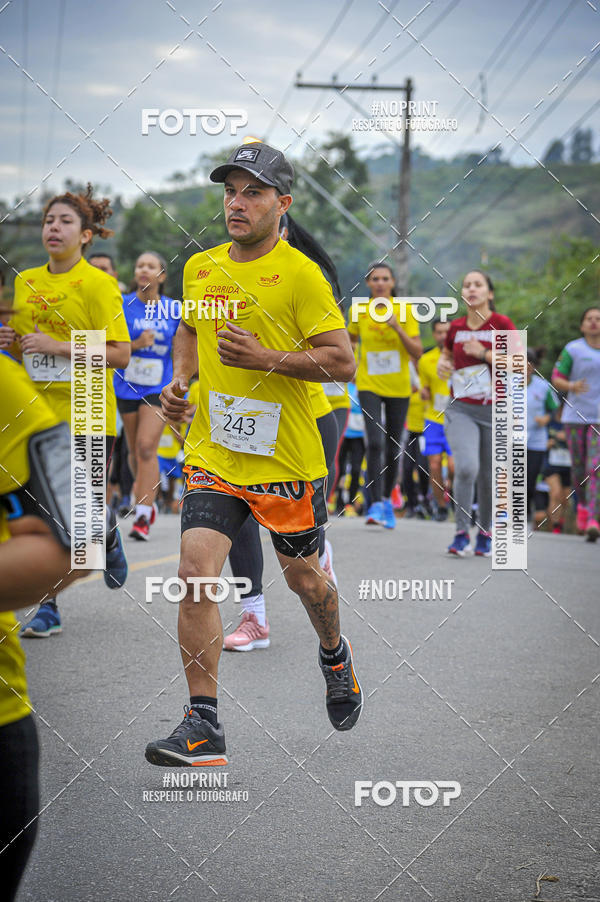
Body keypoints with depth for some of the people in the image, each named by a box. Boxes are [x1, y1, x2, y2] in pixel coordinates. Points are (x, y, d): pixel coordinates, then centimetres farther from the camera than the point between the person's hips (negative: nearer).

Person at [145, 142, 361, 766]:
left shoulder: (299, 274, -11)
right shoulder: (199, 268, 7)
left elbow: (342, 362, -13)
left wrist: (264, 357, -23)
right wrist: (180, 380, 8)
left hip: (286, 458, -3)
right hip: (212, 454, 3)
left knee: (303, 579, 13)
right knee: (196, 572, -14)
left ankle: (335, 654, 48)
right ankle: (203, 726, -10)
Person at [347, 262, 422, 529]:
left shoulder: (405, 311, -3)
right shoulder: (358, 311, 1)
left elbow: (417, 352, -7)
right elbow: (351, 341, 20)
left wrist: (397, 328, -19)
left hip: (398, 387, 1)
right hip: (369, 386, -1)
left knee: (393, 448, 8)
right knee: (375, 443, -18)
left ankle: (387, 499, 27)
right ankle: (376, 505, -19)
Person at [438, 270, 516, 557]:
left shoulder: (501, 324, -4)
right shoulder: (456, 327, 6)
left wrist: (483, 353, -19)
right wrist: (442, 363, 4)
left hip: (494, 410, -1)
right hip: (460, 409, 1)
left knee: (488, 476, 6)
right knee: (466, 467, -20)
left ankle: (485, 534, 26)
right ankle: (462, 533, -9)